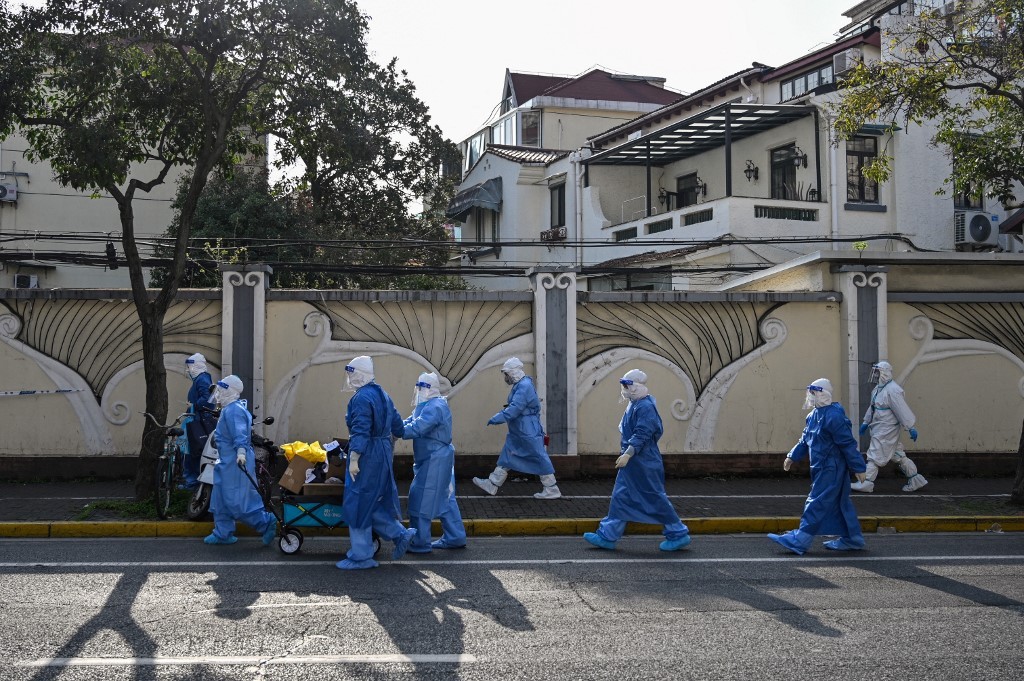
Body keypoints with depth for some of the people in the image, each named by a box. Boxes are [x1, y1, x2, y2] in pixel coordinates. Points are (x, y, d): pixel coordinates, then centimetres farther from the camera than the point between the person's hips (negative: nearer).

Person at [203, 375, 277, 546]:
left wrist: (241, 451, -45)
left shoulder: (233, 410, -17)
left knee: (235, 500, -9)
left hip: (236, 462, -11)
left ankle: (266, 522, -2)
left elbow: (239, 433, -32)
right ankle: (223, 533, 20)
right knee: (221, 500, 13)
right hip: (227, 461, 11)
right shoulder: (229, 409, 16)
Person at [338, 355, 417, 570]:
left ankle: (361, 556, 4)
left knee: (358, 504, -1)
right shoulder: (382, 395, 13)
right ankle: (400, 534, 15)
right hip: (383, 454, 10)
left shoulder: (362, 398, -16)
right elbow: (398, 425, 20)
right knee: (374, 502, 19)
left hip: (367, 456, -10)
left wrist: (354, 459, -23)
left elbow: (360, 431, -22)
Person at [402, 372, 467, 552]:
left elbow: (416, 428, -30)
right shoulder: (427, 405, 15)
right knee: (445, 498, 16)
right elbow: (411, 421, 11)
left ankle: (420, 543, 2)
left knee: (421, 500, -5)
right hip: (441, 458, 11)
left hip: (434, 461, -11)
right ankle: (455, 537, 24)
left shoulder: (435, 407, -20)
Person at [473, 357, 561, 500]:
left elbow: (514, 410, -26)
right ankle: (492, 485, 17)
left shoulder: (524, 386, -21)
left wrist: (496, 419, -19)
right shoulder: (519, 385, 11)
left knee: (540, 458, -2)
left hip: (529, 432, -10)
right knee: (507, 456, 12)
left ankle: (552, 490, 7)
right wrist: (498, 417, 10)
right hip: (519, 432, 10)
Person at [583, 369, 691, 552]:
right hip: (632, 462, 10)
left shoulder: (645, 407, -18)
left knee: (656, 498, -2)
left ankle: (679, 534, 9)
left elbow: (642, 435, -24)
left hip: (643, 463, -10)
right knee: (621, 497, 10)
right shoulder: (634, 405, 13)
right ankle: (607, 536, 13)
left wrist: (627, 454, -27)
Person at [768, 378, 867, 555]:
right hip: (822, 467, 10)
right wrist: (792, 457, 21)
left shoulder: (834, 416, -20)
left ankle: (799, 541, -5)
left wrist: (858, 468, -15)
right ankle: (852, 540, 25)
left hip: (831, 469, -10)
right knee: (839, 503, 16)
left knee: (817, 503, -7)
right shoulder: (814, 415, 10)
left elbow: (848, 444, -18)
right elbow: (805, 440, 21)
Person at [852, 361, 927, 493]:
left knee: (875, 456, -5)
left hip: (886, 430, -10)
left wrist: (911, 428, -20)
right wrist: (866, 422, 24)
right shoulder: (878, 389, 12)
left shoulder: (892, 390, -19)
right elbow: (872, 407, 22)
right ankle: (915, 480, 20)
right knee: (898, 456, 14)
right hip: (879, 429, 10)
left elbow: (903, 410, -20)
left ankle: (866, 483, 1)